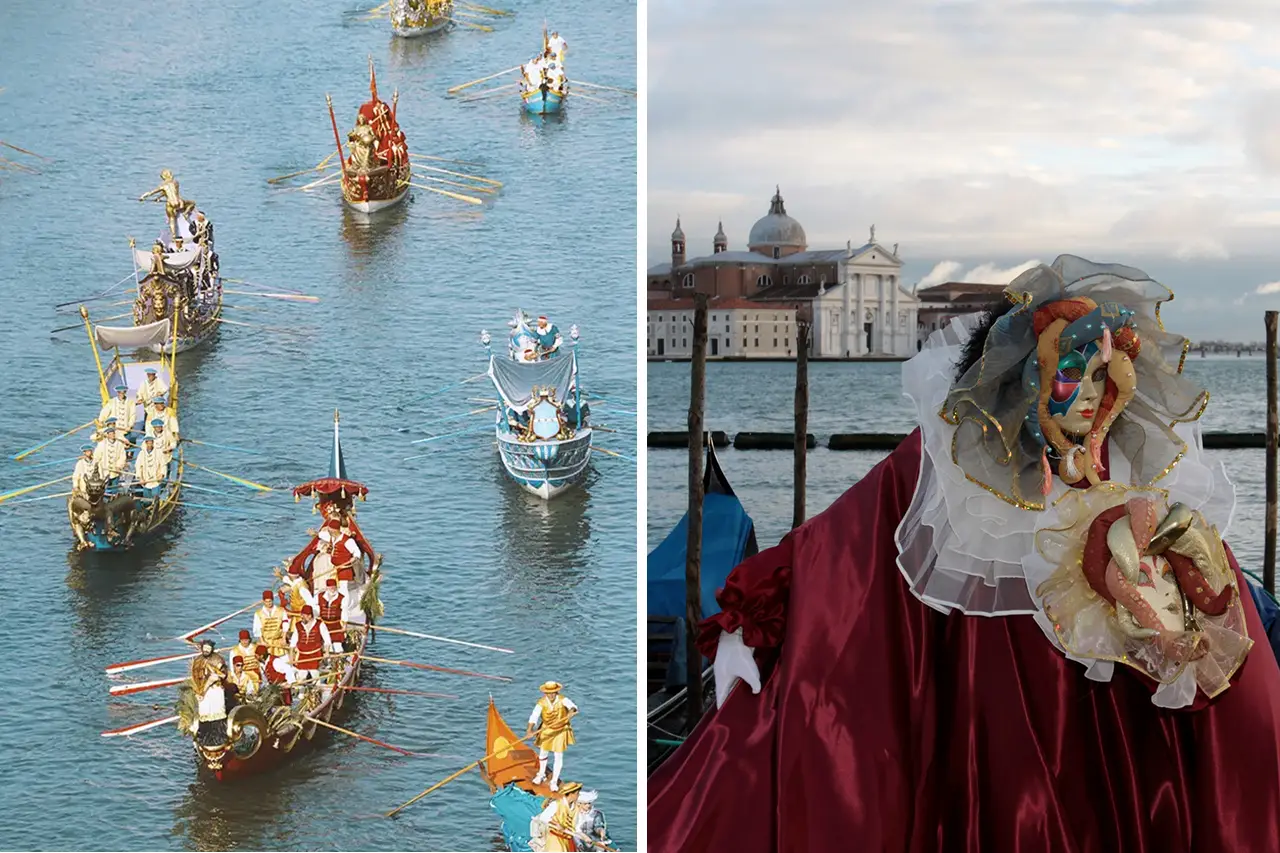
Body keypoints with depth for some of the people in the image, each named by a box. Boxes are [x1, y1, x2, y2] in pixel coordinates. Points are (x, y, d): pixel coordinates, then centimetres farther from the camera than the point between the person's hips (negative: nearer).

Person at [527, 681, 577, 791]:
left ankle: (554, 781, 13)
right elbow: (534, 716, -31)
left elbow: (572, 706, -38)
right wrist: (529, 729, -46)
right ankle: (541, 774, 45)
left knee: (559, 756, 0)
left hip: (561, 730, -2)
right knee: (543, 753, 17)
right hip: (546, 730, 2)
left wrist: (571, 711, -63)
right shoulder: (541, 703, -20)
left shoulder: (562, 700, -22)